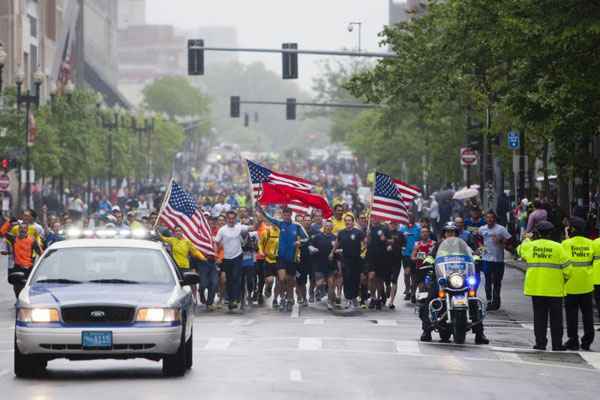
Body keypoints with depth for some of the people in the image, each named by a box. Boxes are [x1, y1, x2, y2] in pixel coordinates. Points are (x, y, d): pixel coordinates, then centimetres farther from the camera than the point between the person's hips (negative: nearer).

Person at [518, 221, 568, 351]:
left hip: (536, 287, 2)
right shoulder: (557, 248, -7)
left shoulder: (529, 246, 0)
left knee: (539, 316, 9)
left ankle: (540, 343, 7)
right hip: (554, 289, -2)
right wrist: (564, 279, 11)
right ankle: (557, 344, 7)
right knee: (556, 318, 6)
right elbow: (566, 266, -6)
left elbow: (520, 250, 23)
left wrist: (526, 240, 40)